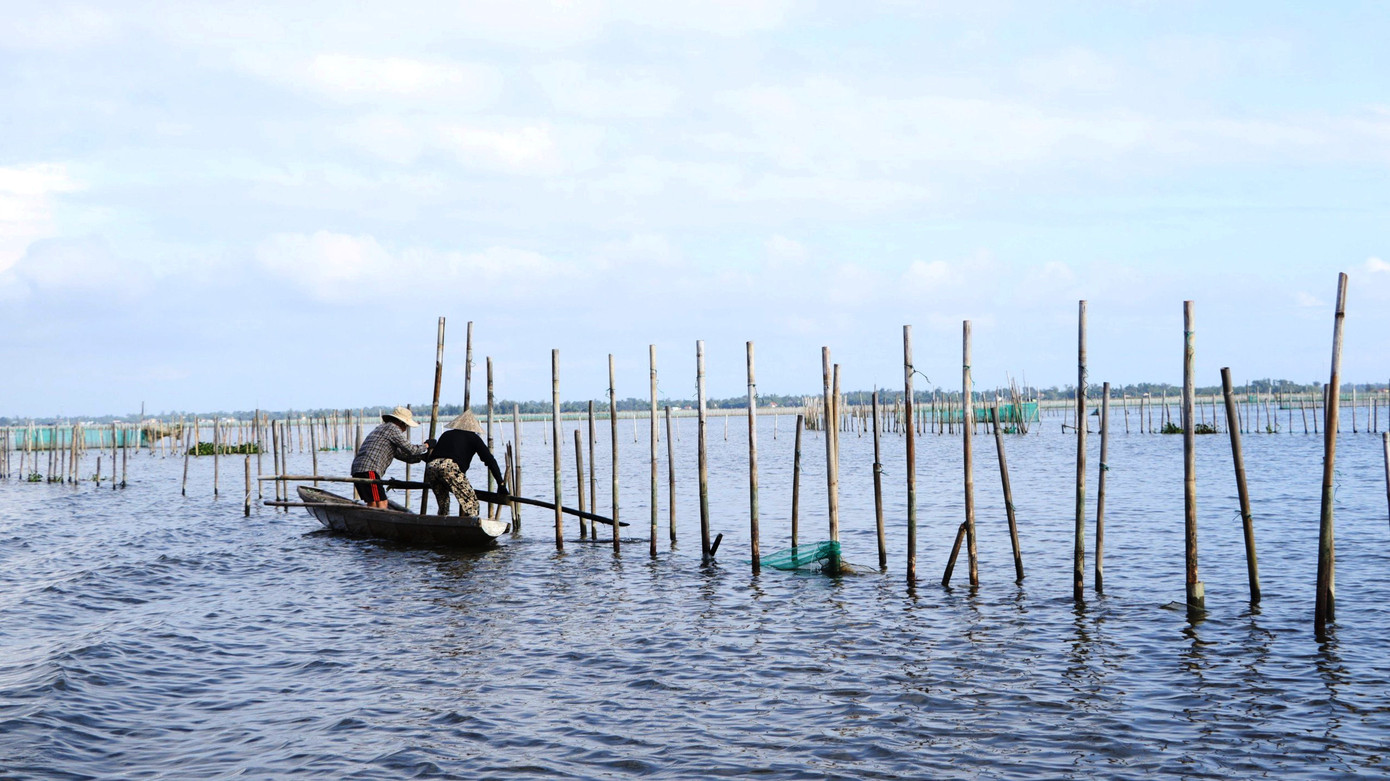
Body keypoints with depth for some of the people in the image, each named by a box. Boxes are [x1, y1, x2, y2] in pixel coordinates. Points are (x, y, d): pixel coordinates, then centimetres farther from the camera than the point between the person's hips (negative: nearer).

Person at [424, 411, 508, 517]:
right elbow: (490, 460, 12)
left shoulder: (446, 434, 33)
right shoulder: (473, 437, 19)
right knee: (470, 502, -2)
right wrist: (501, 484, 11)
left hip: (431, 466, 5)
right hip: (450, 467, -5)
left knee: (443, 504, 23)